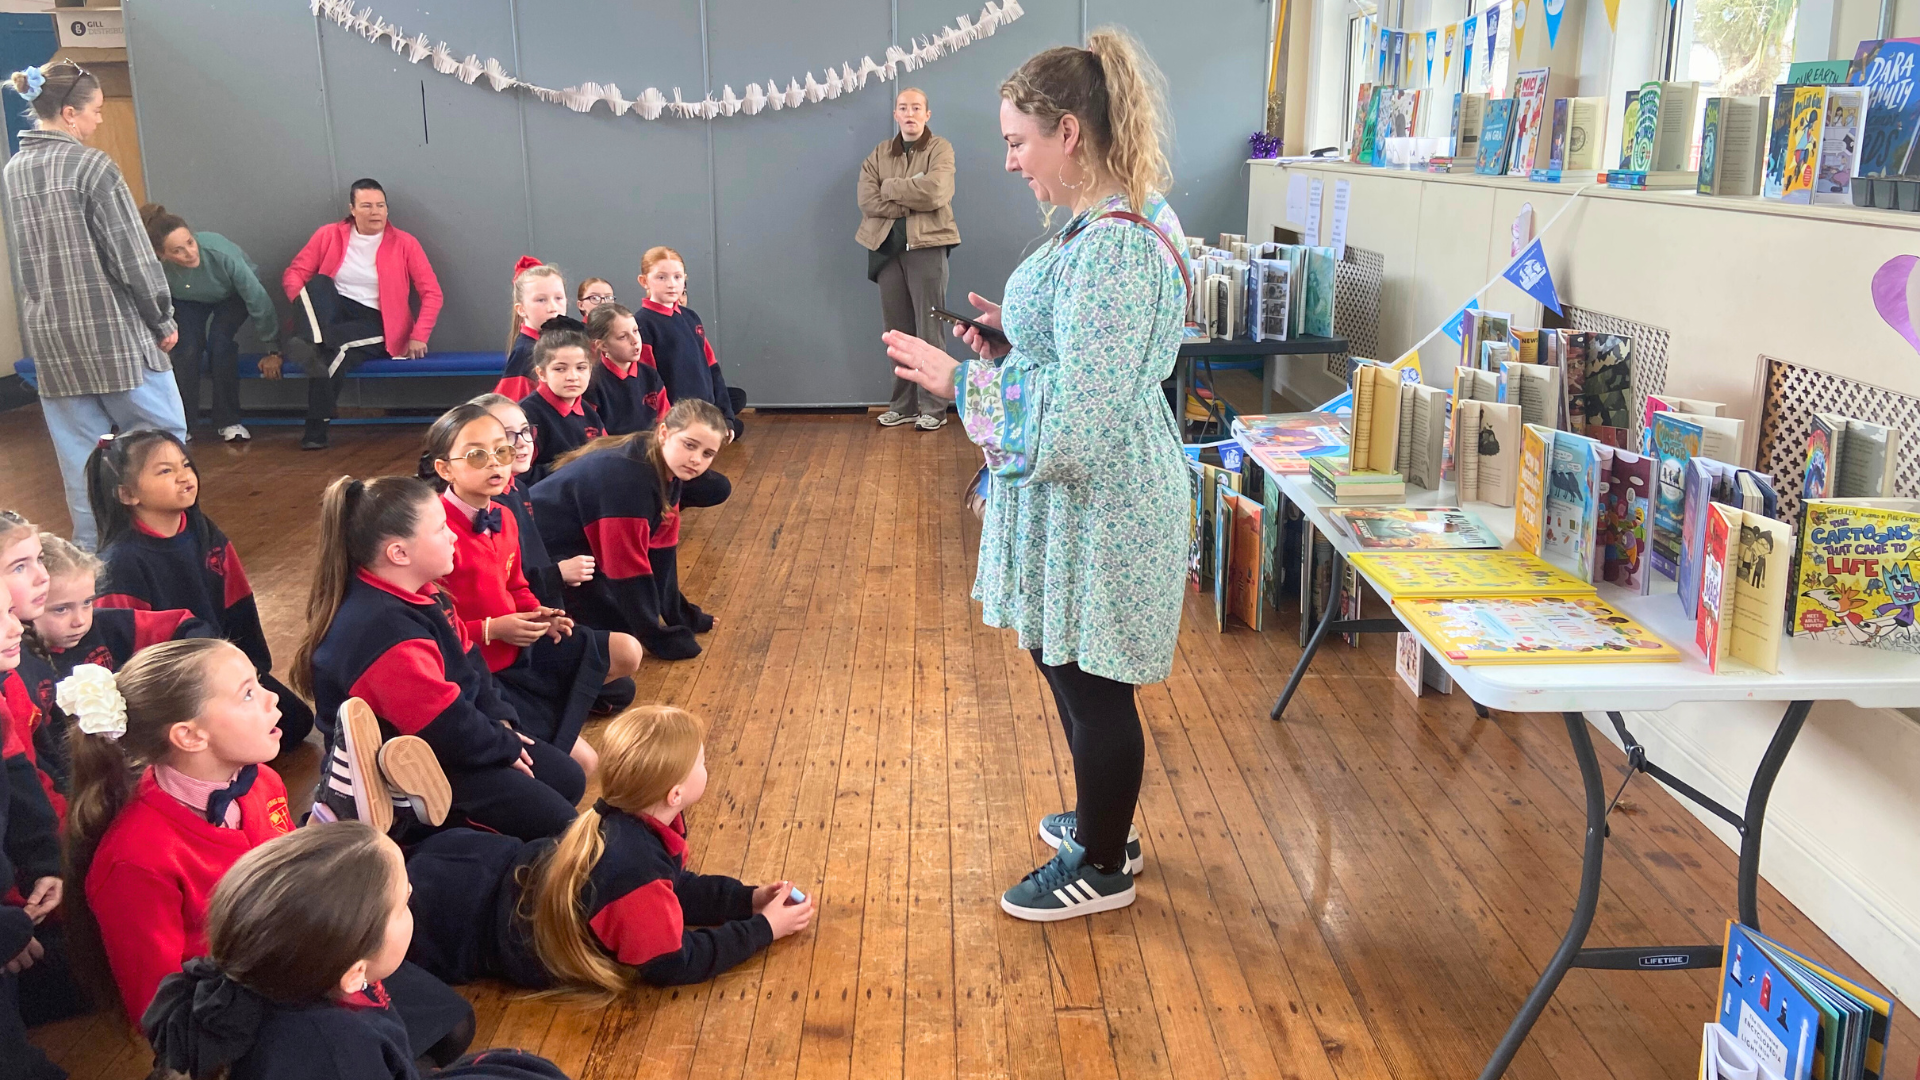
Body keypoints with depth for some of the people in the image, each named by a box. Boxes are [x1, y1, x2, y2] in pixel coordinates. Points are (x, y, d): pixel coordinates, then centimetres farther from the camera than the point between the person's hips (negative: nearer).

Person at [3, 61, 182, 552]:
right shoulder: (90, 166, -12)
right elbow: (132, 255, -12)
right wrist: (163, 320, -2)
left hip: (50, 341, 7)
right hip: (113, 334, -7)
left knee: (81, 457, 10)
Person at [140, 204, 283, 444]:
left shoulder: (221, 253, -40)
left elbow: (258, 299, -28)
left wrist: (272, 350, -22)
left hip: (232, 295, -2)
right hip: (188, 301, 2)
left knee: (219, 340, -25)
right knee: (187, 348, -21)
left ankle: (229, 422, -12)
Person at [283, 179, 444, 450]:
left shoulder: (404, 243, 0)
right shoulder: (329, 235, 6)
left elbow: (432, 293, -2)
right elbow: (293, 274, 5)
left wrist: (418, 336, -15)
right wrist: (307, 303, -17)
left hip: (376, 326, -3)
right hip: (336, 314, 3)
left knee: (335, 356, -37)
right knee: (319, 282, -31)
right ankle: (311, 347, -52)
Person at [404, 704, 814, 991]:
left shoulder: (627, 822, -10)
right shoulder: (636, 870, -39)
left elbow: (675, 888, 7)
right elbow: (672, 963, -27)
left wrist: (749, 899, -2)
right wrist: (764, 928, -20)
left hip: (500, 873, 8)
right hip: (473, 920, -8)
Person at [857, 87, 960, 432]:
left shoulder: (940, 149, 1)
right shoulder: (879, 154, 13)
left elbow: (935, 193, -17)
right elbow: (867, 201, -1)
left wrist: (889, 187, -6)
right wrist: (913, 201, -10)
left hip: (927, 247, -4)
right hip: (887, 248, 4)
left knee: (929, 330, -3)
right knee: (897, 331, 7)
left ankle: (933, 406, 2)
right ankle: (904, 404, 14)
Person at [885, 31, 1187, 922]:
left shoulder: (1113, 246, -26)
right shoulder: (1113, 220, 6)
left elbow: (1082, 412, -27)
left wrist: (961, 380, -20)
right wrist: (1007, 339, 6)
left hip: (1096, 504, -10)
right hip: (1080, 492, 10)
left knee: (1091, 683, 7)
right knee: (1072, 671, 23)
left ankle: (1102, 868, 27)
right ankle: (1102, 824, 42)